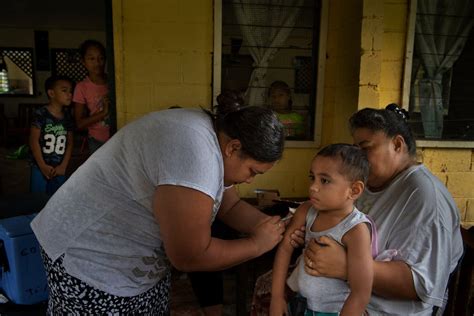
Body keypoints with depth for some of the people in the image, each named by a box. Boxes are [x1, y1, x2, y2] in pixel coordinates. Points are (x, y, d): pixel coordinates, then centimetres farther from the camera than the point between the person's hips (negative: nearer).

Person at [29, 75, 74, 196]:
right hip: (40, 168, -4)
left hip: (59, 170, 5)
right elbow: (34, 140, -11)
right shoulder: (40, 114, -10)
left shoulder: (67, 117, 5)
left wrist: (63, 166, -3)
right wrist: (43, 166, -13)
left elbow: (70, 143, 6)